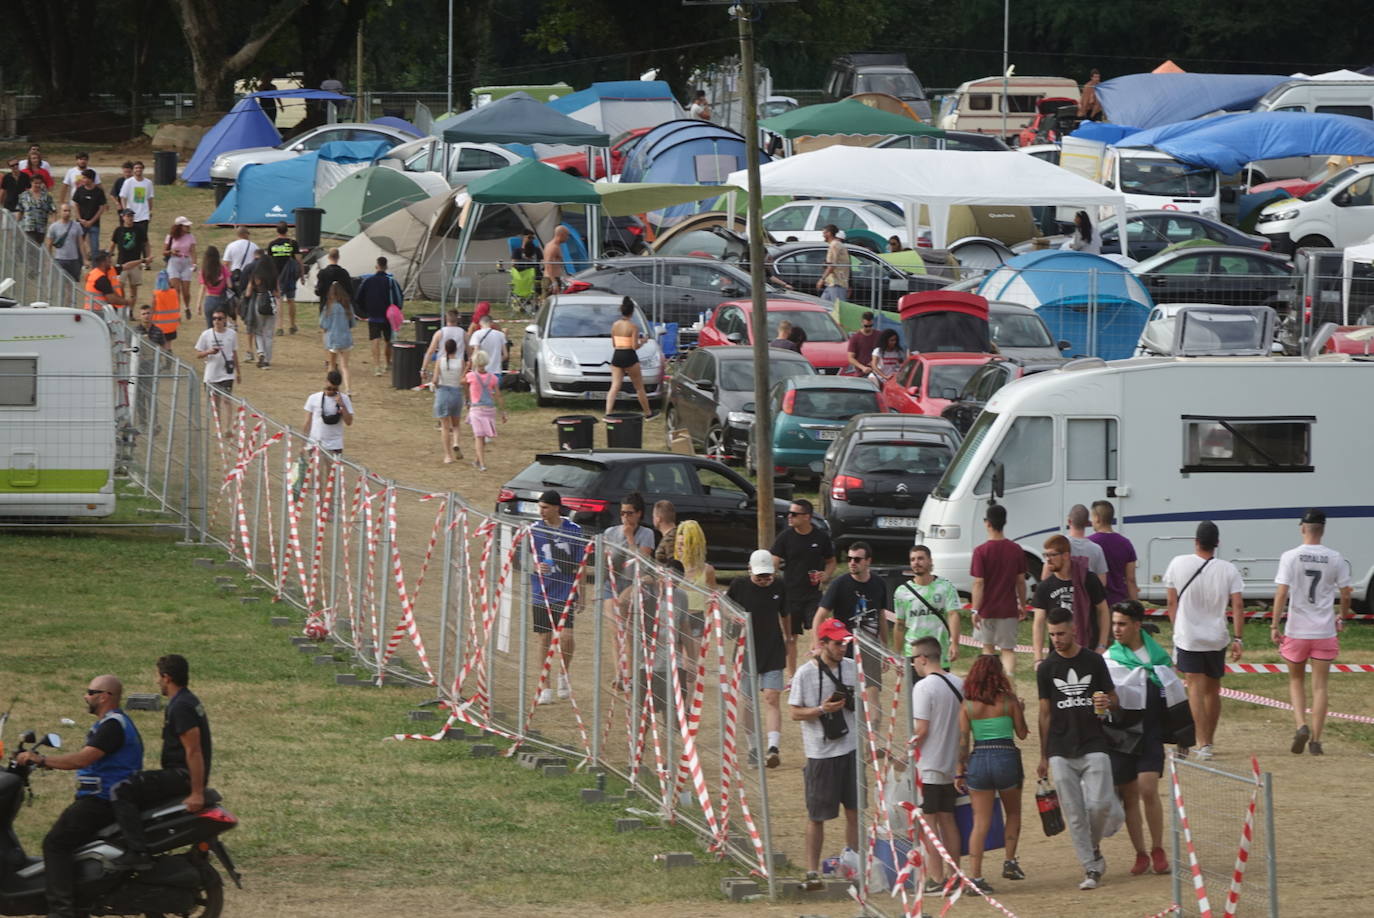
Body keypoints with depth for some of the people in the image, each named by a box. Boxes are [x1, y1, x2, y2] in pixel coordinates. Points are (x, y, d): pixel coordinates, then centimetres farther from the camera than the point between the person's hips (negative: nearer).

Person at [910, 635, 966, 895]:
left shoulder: (924, 687, -15)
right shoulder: (958, 684, 7)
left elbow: (921, 730, -19)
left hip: (927, 766, -7)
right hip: (951, 765, 7)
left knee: (928, 821, -2)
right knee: (947, 819, 15)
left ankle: (936, 879, -4)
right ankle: (955, 875, 18)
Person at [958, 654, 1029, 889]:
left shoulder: (968, 705, 0)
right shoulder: (1009, 700, -3)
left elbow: (963, 740, -1)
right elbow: (1022, 733, 4)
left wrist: (960, 770, 8)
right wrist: (1020, 710, 21)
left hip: (978, 760, 1)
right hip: (1006, 756, -1)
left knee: (980, 822, 2)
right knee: (1013, 813, 23)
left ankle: (975, 876, -6)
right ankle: (1010, 862, 14)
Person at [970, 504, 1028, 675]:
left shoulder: (981, 551, -12)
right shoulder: (1016, 550, -1)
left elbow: (978, 583, -14)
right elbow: (1021, 581, 5)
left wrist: (975, 610, -9)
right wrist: (1022, 606, 16)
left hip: (987, 610, -2)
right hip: (1009, 610, 2)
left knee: (988, 648, 15)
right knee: (1008, 650, 3)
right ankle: (1009, 678, -19)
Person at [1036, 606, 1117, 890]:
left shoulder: (1094, 662, 4)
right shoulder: (1047, 669, 5)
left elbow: (1114, 699, 12)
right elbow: (1045, 713, 9)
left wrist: (1106, 702, -14)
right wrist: (1044, 757, 9)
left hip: (1093, 746, -1)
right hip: (1061, 751, 1)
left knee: (1099, 804, -13)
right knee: (1075, 813, -3)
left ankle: (1094, 847, 16)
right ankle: (1091, 869, 2)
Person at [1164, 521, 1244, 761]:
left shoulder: (1178, 564, -4)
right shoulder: (1228, 570, -3)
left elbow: (1172, 603, 3)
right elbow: (1237, 606, -8)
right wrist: (1238, 639, -4)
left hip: (1188, 637, -2)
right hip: (1217, 638, 2)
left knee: (1195, 688, -6)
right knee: (1213, 690, 15)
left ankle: (1203, 744, -18)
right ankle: (1208, 742, 26)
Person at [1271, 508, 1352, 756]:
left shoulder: (1290, 557, -8)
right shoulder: (1335, 559, -2)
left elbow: (1281, 593, -12)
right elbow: (1345, 594, 3)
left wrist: (1274, 626, -7)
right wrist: (1342, 618, 22)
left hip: (1296, 631, -1)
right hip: (1325, 631, 1)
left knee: (1296, 680, 16)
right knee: (1320, 685, 6)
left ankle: (1301, 725, -4)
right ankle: (1315, 739, 4)